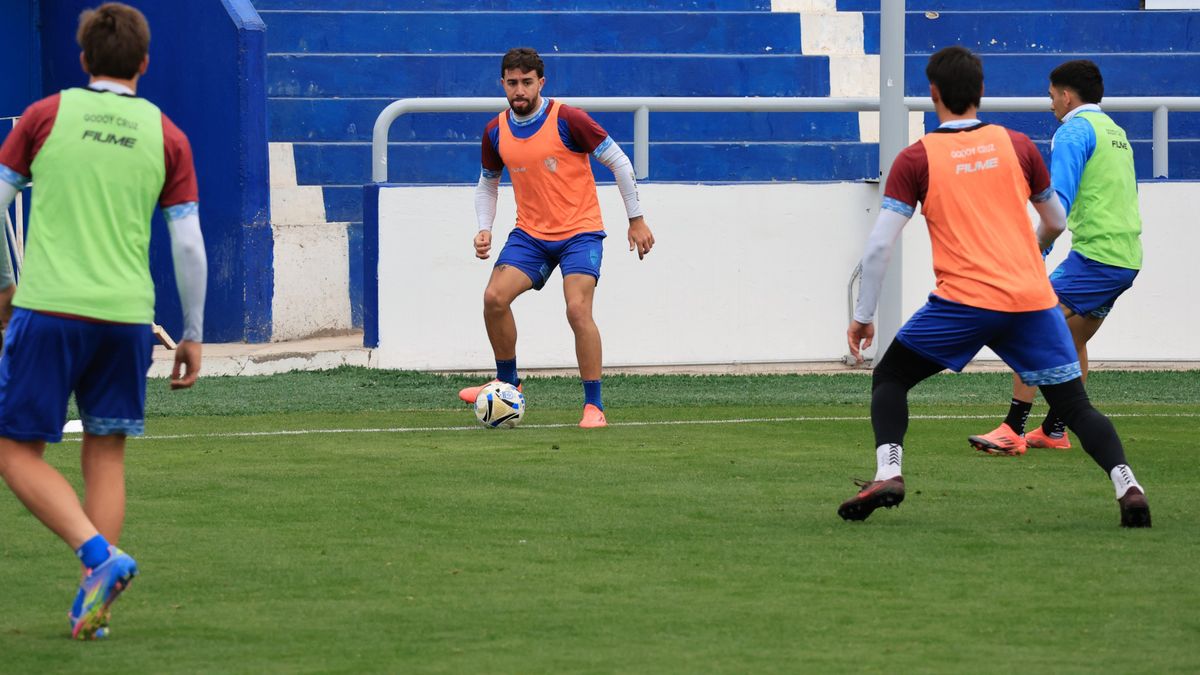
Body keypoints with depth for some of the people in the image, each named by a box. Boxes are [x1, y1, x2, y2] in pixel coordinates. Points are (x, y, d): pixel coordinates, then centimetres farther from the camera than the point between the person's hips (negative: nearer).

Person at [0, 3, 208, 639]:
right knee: (105, 455, 13)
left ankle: (99, 553, -16)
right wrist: (193, 334, 14)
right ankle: (94, 601, 7)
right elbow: (189, 245, 5)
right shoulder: (166, 137, 5)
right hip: (127, 315, 3)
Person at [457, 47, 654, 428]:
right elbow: (488, 183, 19)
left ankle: (594, 405, -11)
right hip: (530, 234, 5)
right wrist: (484, 229, 4)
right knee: (494, 297, -13)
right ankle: (507, 383, 9)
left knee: (578, 309, -21)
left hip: (580, 232, -5)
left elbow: (618, 162, -7)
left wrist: (636, 220, -5)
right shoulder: (496, 132, 2)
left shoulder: (566, 120, -14)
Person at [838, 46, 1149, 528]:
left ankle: (888, 473, -5)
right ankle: (1127, 485, -13)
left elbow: (879, 246, -2)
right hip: (1033, 301, 2)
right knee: (1074, 405, 7)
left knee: (889, 378, 14)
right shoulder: (1017, 146, 10)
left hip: (963, 301, -2)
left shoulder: (916, 159, 3)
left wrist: (863, 316, 6)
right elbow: (1056, 223, 21)